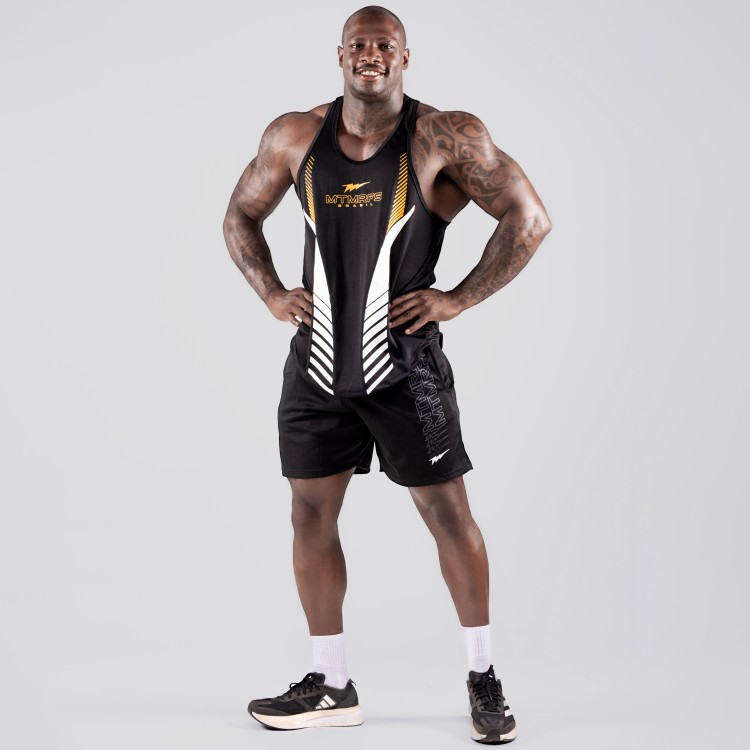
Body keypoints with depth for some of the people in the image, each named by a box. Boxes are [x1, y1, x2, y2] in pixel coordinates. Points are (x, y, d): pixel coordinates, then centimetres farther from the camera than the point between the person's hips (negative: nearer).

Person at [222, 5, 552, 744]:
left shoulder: (445, 139, -8)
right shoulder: (294, 137, 4)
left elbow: (530, 218, -8)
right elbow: (240, 216, 18)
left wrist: (459, 299, -11)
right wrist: (272, 294, 5)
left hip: (404, 360, -4)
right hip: (317, 363, 4)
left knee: (447, 512, 1)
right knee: (310, 516, 7)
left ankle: (483, 680, 18)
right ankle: (331, 687, 21)